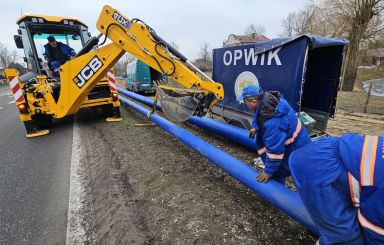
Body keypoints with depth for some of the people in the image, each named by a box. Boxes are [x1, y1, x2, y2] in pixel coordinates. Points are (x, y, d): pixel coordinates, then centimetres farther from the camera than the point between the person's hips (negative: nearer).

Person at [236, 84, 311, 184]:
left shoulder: (272, 123, -40)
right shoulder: (268, 98, -12)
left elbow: (275, 150, -32)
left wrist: (268, 171, -19)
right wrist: (256, 127, 8)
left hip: (294, 151, -9)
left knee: (275, 176, 5)